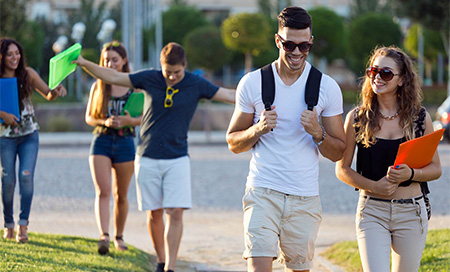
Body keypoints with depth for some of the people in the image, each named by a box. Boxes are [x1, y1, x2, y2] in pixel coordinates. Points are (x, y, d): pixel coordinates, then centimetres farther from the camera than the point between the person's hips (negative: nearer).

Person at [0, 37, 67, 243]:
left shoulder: (27, 74, -2)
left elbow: (48, 95, -5)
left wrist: (56, 91, -26)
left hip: (29, 135, 1)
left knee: (26, 176, -12)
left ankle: (23, 224, -7)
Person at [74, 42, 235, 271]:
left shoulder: (196, 85, -2)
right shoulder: (150, 79, -1)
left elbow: (230, 95, 3)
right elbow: (114, 77, 5)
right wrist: (84, 63, 0)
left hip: (177, 159, -1)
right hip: (148, 158, 1)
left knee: (175, 213, -11)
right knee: (154, 213, 5)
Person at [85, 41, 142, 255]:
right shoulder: (98, 86, 6)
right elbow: (88, 117, 7)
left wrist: (129, 121, -16)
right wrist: (105, 121, -13)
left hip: (125, 142, 0)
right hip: (101, 141, 0)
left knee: (120, 195, 10)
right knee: (103, 191, -15)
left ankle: (119, 236, 26)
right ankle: (104, 236, -27)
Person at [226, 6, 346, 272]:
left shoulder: (327, 87, 3)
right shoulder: (252, 83, 2)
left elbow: (338, 153, 6)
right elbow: (233, 143, 8)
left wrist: (318, 133, -14)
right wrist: (258, 129, -12)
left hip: (305, 198, 2)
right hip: (262, 192, -1)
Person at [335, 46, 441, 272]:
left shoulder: (420, 118, 3)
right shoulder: (357, 118, 1)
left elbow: (435, 169, 7)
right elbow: (342, 169, 3)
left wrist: (410, 174, -13)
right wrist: (374, 186, -13)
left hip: (411, 213, 1)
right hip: (372, 211, -1)